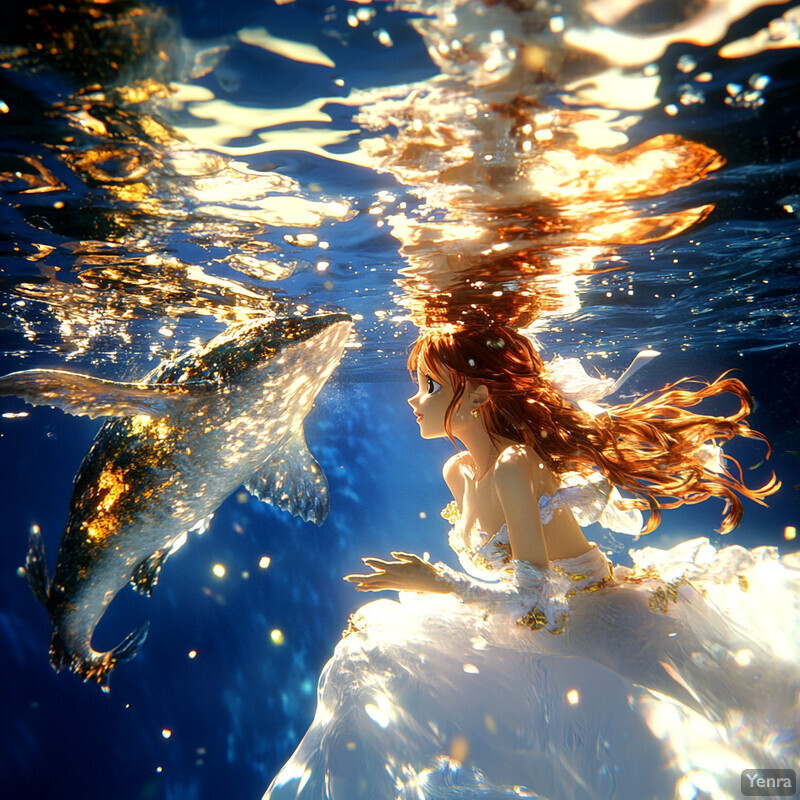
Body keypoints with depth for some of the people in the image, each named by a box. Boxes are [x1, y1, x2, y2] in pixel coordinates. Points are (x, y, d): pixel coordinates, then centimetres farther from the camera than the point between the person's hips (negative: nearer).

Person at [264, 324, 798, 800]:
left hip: (595, 624, -8)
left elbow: (534, 601, -27)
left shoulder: (514, 468, -28)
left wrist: (436, 582, -21)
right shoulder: (458, 472, -2)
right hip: (544, 622, 8)